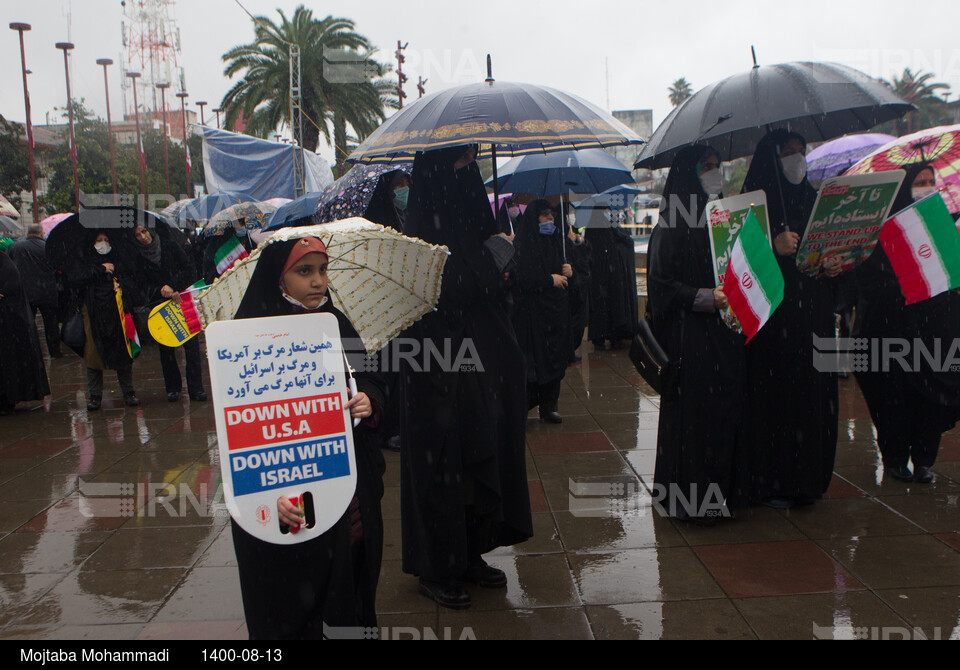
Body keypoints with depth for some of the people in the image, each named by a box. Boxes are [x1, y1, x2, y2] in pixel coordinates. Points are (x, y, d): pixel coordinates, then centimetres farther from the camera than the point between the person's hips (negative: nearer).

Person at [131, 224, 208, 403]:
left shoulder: (169, 246, 4)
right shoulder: (137, 257, 3)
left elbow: (189, 270, 4)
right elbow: (143, 285, 2)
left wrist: (173, 289, -7)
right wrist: (163, 291, -16)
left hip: (182, 299, -1)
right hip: (159, 305, 1)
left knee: (191, 344, -7)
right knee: (166, 348, 0)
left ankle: (196, 388, -4)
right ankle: (172, 388, 12)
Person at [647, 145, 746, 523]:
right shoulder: (671, 227, -7)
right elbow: (661, 284, -13)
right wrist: (707, 297, -19)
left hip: (726, 335, 7)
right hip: (691, 339, -7)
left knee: (728, 408, 8)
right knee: (693, 412, -3)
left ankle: (724, 490, 19)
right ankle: (691, 501, 9)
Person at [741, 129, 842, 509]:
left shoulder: (814, 200, 15)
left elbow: (831, 248, 20)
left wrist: (836, 265, -1)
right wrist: (773, 249, -25)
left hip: (814, 317, 6)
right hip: (772, 317, -5)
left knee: (814, 396, 7)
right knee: (774, 396, -3)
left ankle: (808, 479, 19)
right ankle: (771, 483, 8)